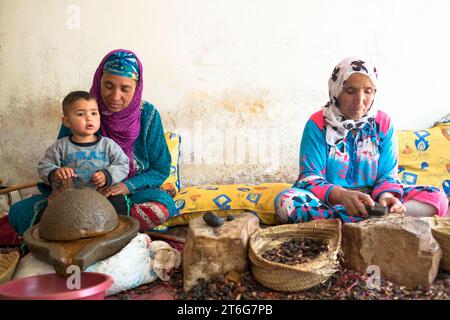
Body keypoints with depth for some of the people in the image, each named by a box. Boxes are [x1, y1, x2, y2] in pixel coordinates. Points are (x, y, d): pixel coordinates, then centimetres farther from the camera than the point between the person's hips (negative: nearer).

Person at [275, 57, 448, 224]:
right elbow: (310, 178, -12)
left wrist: (386, 195, -24)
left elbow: (387, 175, 2)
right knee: (286, 200, -35)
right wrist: (341, 195, -33)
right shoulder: (318, 123, -4)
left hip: (371, 200, 3)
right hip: (329, 202, -2)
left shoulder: (383, 123, 5)